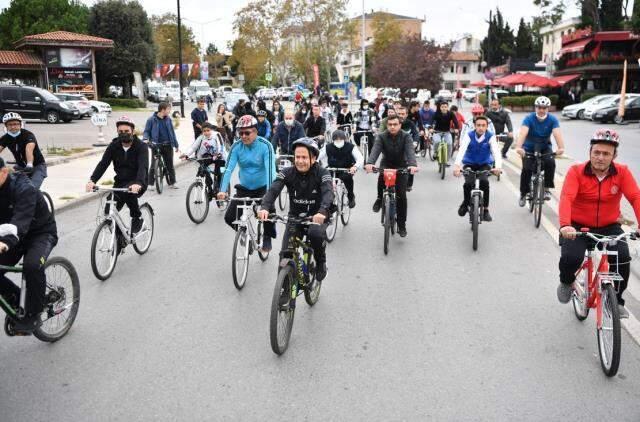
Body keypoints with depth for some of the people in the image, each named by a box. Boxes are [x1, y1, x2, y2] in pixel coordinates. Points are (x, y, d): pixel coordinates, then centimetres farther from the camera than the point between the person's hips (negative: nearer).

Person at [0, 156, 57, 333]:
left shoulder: (25, 189, -27)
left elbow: (21, 221, -42)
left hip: (41, 233, -6)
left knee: (33, 266, -33)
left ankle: (33, 316, -16)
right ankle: (15, 298, 17)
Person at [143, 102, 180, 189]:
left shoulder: (168, 119, 6)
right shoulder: (151, 120, -5)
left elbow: (172, 132, 13)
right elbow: (146, 131, 1)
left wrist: (176, 145, 14)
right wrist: (145, 139, -20)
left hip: (168, 145, 3)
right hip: (156, 145, -3)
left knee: (170, 164, 9)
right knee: (154, 165, -2)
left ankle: (172, 182, 19)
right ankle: (150, 183, 8)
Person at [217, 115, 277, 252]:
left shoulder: (265, 145, -19)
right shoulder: (236, 147, -10)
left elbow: (270, 169, -28)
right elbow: (229, 169, -17)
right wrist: (223, 190, -32)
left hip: (262, 188, -3)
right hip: (244, 188, 3)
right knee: (229, 217, -7)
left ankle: (267, 237, 1)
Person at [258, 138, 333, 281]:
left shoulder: (322, 173, -15)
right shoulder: (288, 173, -10)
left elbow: (328, 193, -33)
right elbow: (273, 190, -24)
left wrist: (322, 211, -54)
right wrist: (265, 207, -46)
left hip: (316, 217, -2)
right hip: (295, 216, 2)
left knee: (315, 233, -35)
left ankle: (321, 262, -5)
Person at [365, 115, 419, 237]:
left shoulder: (406, 137, -16)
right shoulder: (381, 136, -14)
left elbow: (410, 151, -32)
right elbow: (375, 150, -30)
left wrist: (413, 165, -53)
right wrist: (370, 163, -51)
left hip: (401, 167, -1)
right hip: (386, 165, 1)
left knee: (401, 196, -9)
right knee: (382, 177, -34)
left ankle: (402, 226, 3)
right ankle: (380, 199, -3)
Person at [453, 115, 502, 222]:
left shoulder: (490, 136, -14)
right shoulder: (469, 135, -16)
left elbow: (496, 151, -28)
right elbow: (462, 149, -31)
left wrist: (498, 166, -48)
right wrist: (457, 165, -49)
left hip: (484, 164, 0)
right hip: (469, 164, 0)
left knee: (484, 181, -29)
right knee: (468, 183, -26)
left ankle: (485, 209, -13)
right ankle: (466, 203, 6)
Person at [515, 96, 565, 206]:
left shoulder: (552, 119, -14)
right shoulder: (529, 118, -18)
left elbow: (557, 133, -28)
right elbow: (523, 133, -34)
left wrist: (561, 148, -47)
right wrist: (518, 147, -52)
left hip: (545, 147, 1)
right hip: (529, 147, -1)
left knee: (550, 163, -26)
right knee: (526, 169, -17)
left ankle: (547, 189, -11)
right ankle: (523, 193, 2)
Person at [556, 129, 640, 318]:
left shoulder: (622, 173, -7)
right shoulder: (576, 171, -13)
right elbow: (566, 198, -27)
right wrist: (565, 225, -45)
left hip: (609, 227, 2)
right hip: (578, 227, -2)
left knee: (623, 258, -20)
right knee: (570, 258, -25)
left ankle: (617, 301, 7)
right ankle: (566, 282, 13)